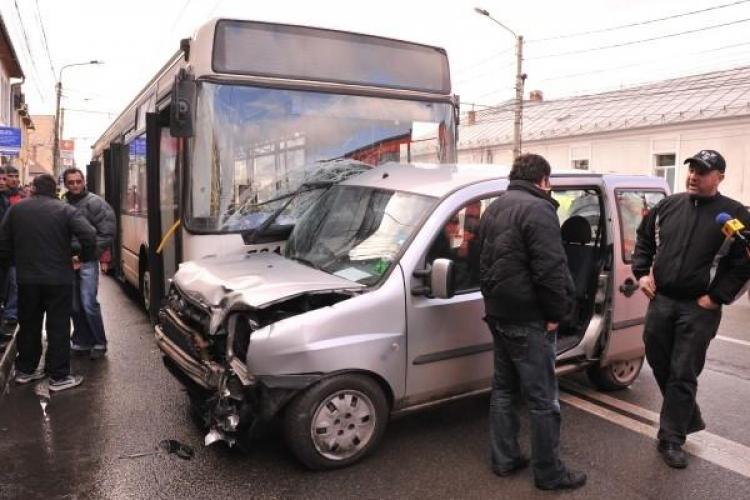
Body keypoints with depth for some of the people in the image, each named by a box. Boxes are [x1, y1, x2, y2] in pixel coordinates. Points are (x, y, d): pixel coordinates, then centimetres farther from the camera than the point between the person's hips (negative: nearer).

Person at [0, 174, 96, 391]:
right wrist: (82, 256, -2)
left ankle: (24, 370, 30)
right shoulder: (65, 210, -8)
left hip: (26, 279, 4)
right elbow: (90, 236, -20)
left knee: (29, 325, 18)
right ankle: (58, 377, 7)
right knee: (58, 328, 3)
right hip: (58, 279, -4)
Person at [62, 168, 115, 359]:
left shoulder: (94, 202, -6)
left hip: (88, 261, -5)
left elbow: (107, 233, -10)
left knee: (89, 303, -8)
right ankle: (82, 341, 23)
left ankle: (99, 343, 6)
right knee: (74, 305, 10)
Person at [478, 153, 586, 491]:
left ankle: (504, 459, 27)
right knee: (542, 399, 2)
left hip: (498, 313, 9)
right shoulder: (537, 210, -16)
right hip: (527, 318, -9)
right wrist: (556, 312, -12)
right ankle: (549, 473, 13)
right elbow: (550, 270, -22)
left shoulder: (494, 208, 14)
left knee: (504, 388, 17)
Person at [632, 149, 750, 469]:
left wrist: (716, 298, -12)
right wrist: (642, 273, 5)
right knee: (659, 365, 14)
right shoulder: (667, 206, 7)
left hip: (699, 309, -4)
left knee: (683, 375, 1)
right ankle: (688, 418, 36)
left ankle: (671, 439, 13)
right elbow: (644, 240, 18)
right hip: (660, 301, 5)